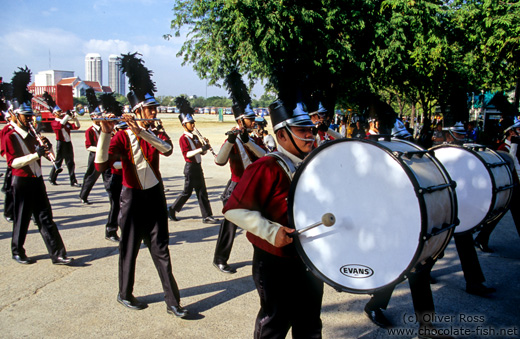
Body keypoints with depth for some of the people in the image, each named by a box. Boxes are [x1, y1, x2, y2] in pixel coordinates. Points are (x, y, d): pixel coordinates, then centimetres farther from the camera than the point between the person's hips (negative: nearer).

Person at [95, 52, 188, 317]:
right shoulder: (122, 137, -8)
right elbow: (101, 164, -22)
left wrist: (141, 133, -31)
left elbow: (167, 149, -18)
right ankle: (125, 294, 29)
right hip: (133, 198, -4)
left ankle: (173, 302, 9)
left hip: (155, 196, 4)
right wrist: (105, 132, -34)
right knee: (130, 248, 9)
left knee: (160, 249, 6)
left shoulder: (156, 134, 6)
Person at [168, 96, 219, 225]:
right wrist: (201, 148, -30)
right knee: (187, 192, 1)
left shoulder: (195, 137, 14)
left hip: (198, 167, 8)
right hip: (190, 167, -7)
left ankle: (207, 216, 8)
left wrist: (206, 146, -6)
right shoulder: (183, 138, -10)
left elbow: (202, 152, 14)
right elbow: (187, 154, -22)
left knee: (202, 192, 6)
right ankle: (172, 210, 19)